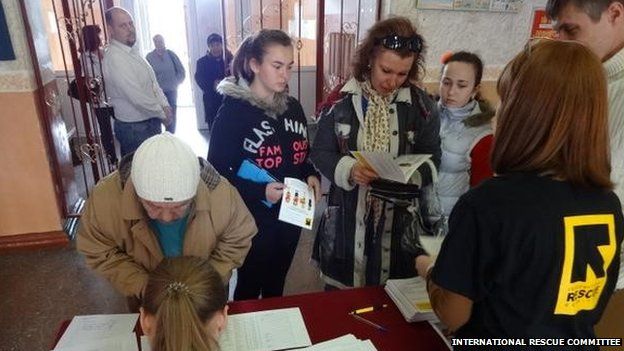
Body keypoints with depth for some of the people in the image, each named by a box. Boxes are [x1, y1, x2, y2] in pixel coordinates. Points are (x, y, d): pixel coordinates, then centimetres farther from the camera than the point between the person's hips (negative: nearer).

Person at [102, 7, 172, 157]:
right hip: (134, 129, -8)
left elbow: (153, 82, 13)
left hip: (151, 122, 9)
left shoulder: (133, 51, 10)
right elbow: (138, 98, -24)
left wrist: (165, 105, -2)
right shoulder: (114, 58, -20)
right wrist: (162, 114, -12)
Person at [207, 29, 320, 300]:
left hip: (291, 216, 6)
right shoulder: (233, 111, -16)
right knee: (250, 288, 14)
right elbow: (217, 173, -15)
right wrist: (259, 192, -27)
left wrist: (310, 175, -6)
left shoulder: (293, 107, 3)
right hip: (253, 221, -5)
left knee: (276, 285, 24)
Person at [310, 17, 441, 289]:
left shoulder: (421, 105, -2)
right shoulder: (341, 99, -6)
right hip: (346, 216, 0)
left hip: (398, 219, 1)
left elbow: (431, 161, 0)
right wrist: (349, 169, -22)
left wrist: (407, 174, -21)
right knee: (340, 298, 14)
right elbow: (320, 153, -3)